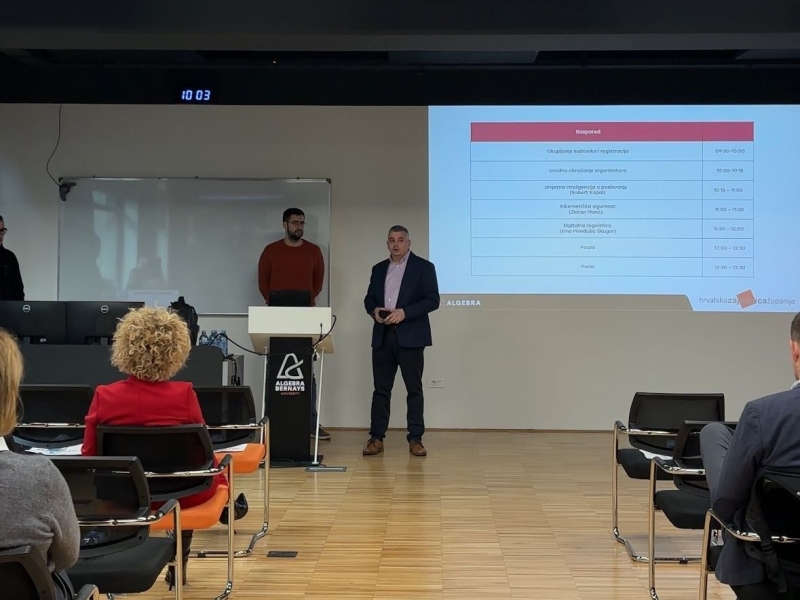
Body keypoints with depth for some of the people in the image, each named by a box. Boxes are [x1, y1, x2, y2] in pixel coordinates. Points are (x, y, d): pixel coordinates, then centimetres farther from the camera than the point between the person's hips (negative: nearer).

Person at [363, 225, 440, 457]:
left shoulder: (424, 267, 0)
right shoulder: (379, 269, 15)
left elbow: (432, 300, -8)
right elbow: (369, 298, 17)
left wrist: (404, 312, -18)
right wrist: (374, 311, -6)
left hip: (410, 337, -4)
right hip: (383, 336, 4)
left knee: (414, 389, 2)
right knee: (381, 389, 6)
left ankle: (415, 439, 7)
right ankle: (376, 438, 10)